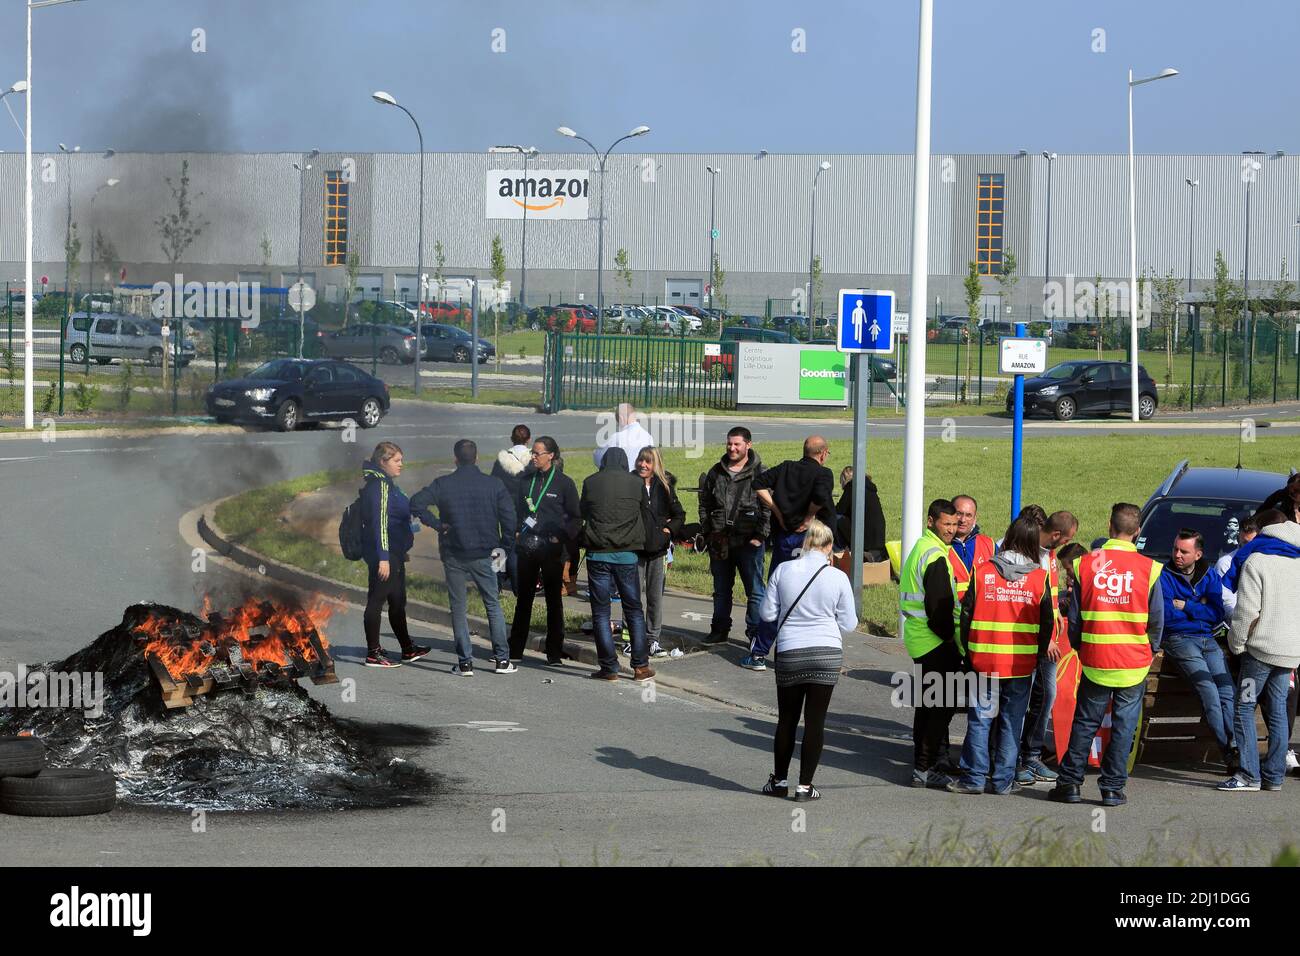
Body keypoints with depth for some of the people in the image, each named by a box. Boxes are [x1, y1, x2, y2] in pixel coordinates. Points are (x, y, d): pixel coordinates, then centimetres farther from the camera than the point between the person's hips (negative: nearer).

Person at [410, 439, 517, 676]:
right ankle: (502, 659, 8)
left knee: (459, 609, 7)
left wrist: (437, 524, -5)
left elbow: (416, 503, -13)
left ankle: (465, 663, 4)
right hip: (484, 556, 1)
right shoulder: (493, 484, -2)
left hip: (454, 556, -1)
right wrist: (505, 548, 4)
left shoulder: (442, 484, -4)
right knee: (493, 606, 11)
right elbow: (509, 517, -6)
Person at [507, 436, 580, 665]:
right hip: (527, 549, 4)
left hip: (551, 550, -4)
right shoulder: (527, 481, 11)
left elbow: (576, 517, 0)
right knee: (523, 598, 7)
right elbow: (517, 511, 18)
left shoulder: (564, 483, -2)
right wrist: (517, 531, 4)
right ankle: (515, 649, 13)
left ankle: (554, 653, 7)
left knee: (554, 600, 2)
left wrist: (562, 536, -11)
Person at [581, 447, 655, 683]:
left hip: (597, 554, -1)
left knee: (600, 613, 5)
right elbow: (646, 518, 12)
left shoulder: (590, 483, 1)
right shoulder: (635, 483, 2)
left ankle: (609, 667, 1)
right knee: (634, 610, 10)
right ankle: (641, 666, 6)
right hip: (627, 556, 1)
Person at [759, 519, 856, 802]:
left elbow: (767, 613, 1)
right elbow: (848, 623, 0)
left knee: (787, 718, 14)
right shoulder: (837, 577, -6)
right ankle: (805, 785, 4)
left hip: (789, 653, 1)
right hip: (827, 654, -1)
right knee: (815, 720, 4)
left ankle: (779, 781, 23)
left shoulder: (783, 571, -4)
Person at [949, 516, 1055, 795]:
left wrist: (968, 651, 11)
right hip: (1022, 663, 1)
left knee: (980, 719, 6)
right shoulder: (1040, 578, -4)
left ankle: (974, 777, 4)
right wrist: (1038, 654, 14)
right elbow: (1047, 623, 1)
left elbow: (967, 613, 0)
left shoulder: (983, 572, -5)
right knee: (1012, 721, 8)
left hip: (985, 660, -1)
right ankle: (1003, 780, 11)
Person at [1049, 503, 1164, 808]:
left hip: (1095, 660, 1)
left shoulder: (1086, 564, -3)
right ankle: (1113, 788, 6)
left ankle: (1070, 782, 13)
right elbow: (1157, 619, 0)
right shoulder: (1148, 568, -7)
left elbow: (1074, 616, 3)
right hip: (1134, 662, -1)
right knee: (1124, 724, 6)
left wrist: (1079, 647, 19)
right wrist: (1151, 649, 17)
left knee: (1085, 722, 11)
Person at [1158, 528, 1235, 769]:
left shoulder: (1209, 576, 13)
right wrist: (1199, 608, -3)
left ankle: (1235, 747, -20)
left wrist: (1186, 607, -7)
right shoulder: (1164, 576, 1)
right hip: (1179, 639, -5)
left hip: (1207, 639, 5)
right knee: (1210, 693, -19)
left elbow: (1218, 614, 1)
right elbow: (1166, 615, -11)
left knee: (1227, 691, -13)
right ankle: (1229, 754, -21)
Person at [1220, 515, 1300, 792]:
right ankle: (1274, 776, 11)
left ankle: (1249, 774, -8)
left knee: (1245, 706, -1)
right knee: (1277, 710, 11)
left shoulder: (1256, 561, -9)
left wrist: (1237, 642, -2)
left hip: (1262, 646, -6)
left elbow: (1247, 610, -14)